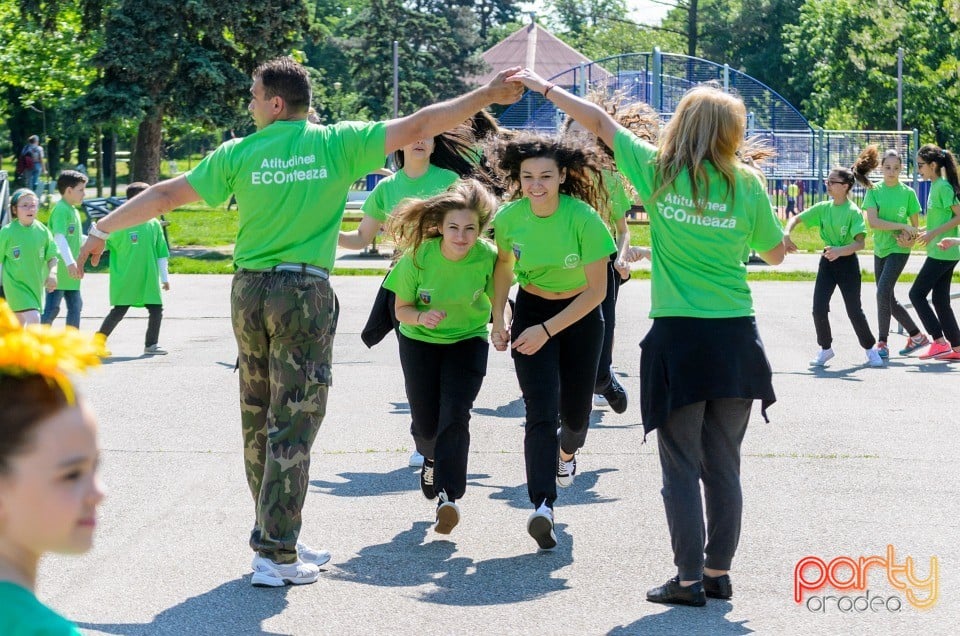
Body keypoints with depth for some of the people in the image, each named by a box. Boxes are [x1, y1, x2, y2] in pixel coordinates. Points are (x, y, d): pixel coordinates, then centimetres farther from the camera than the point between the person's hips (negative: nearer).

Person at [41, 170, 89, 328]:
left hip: (70, 274, 10)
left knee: (75, 306, 13)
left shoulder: (73, 211, 16)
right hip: (58, 272, -10)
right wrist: (70, 262, -36)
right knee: (52, 309, -8)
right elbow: (59, 237, -27)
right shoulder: (61, 210, -15)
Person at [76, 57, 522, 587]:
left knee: (258, 420, 14)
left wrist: (102, 229, 16)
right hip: (305, 292, -3)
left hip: (249, 290, 3)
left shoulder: (238, 154, 2)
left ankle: (278, 540, 22)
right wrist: (487, 96, 1)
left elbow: (167, 194, 6)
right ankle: (276, 554, -5)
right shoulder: (336, 143, -3)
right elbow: (416, 127, -5)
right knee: (292, 424, -2)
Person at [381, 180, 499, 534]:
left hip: (468, 342, -1)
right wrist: (422, 316, -33)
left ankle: (449, 496, -20)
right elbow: (401, 308, -11)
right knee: (425, 421, 7)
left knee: (455, 415, -19)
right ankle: (431, 458, 43)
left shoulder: (487, 257, -22)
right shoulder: (418, 257, -23)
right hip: (420, 342, 1)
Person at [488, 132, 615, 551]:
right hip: (531, 311, 1)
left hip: (580, 315, -1)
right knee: (541, 412, -15)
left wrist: (546, 330, -22)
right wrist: (497, 319, 2)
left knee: (575, 412, 9)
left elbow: (597, 290, -18)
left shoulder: (583, 218, -23)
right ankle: (542, 505, -25)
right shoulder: (510, 217, -14)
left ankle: (566, 451, 46)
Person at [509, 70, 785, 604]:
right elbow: (775, 254, 11)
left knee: (682, 466, 4)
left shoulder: (658, 171, -2)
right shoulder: (746, 184, -1)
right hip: (736, 340, 2)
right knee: (723, 465, 10)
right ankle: (719, 573, 17)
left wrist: (542, 86, 19)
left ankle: (689, 579, 4)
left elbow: (599, 122, 8)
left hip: (679, 339, -2)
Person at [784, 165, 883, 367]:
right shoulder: (823, 208, 2)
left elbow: (860, 243, -22)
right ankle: (825, 348, 15)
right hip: (827, 262, 4)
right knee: (819, 309, -5)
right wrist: (786, 235, -11)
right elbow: (796, 219, 8)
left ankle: (870, 348, 20)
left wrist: (840, 250, -38)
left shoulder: (853, 211, -14)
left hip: (847, 263, -4)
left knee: (854, 310, 0)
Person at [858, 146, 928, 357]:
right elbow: (873, 221, -13)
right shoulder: (874, 191, 0)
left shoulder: (908, 192, -3)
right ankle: (916, 335, 27)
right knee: (888, 299, 10)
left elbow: (915, 225, 4)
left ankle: (882, 343, -9)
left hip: (898, 249, -4)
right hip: (880, 249, 4)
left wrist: (910, 239, -17)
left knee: (883, 292, -17)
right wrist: (902, 226, -19)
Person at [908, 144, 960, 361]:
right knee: (940, 299, 10)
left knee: (917, 294, -6)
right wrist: (924, 231, 14)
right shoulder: (935, 186, 14)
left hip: (942, 252, -10)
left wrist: (934, 233, -20)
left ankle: (939, 342, -6)